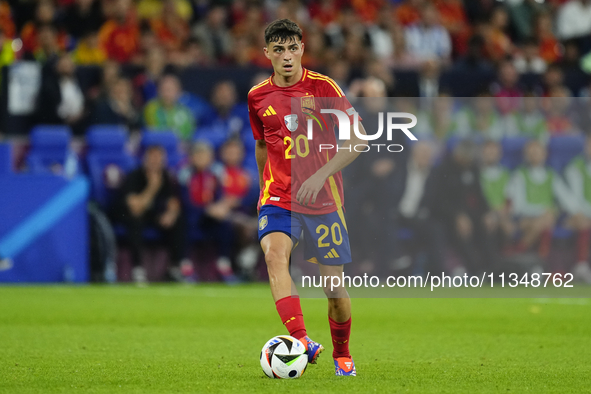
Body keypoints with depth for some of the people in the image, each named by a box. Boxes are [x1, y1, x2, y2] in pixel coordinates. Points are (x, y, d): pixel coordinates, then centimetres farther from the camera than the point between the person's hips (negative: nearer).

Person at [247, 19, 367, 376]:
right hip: (278, 198, 2)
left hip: (323, 200, -1)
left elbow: (358, 139, -9)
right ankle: (302, 341, -40)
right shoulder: (258, 96, 5)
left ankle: (342, 354, 27)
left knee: (334, 285, 1)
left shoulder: (322, 88, -5)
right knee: (274, 253, -29)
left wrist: (321, 175, -20)